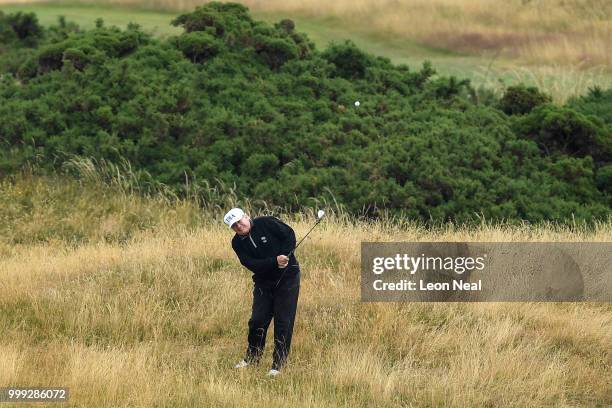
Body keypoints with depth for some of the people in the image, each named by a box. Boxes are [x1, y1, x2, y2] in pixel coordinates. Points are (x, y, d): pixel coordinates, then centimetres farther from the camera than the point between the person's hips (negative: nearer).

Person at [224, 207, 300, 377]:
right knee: (257, 320, 1)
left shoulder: (266, 223, -13)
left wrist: (284, 256, -18)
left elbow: (289, 234, -6)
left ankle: (278, 365, 0)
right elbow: (251, 264, -16)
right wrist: (275, 262, -28)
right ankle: (252, 358, 20)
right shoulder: (238, 243, -4)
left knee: (283, 322, -5)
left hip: (287, 277, -3)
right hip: (263, 282, 3)